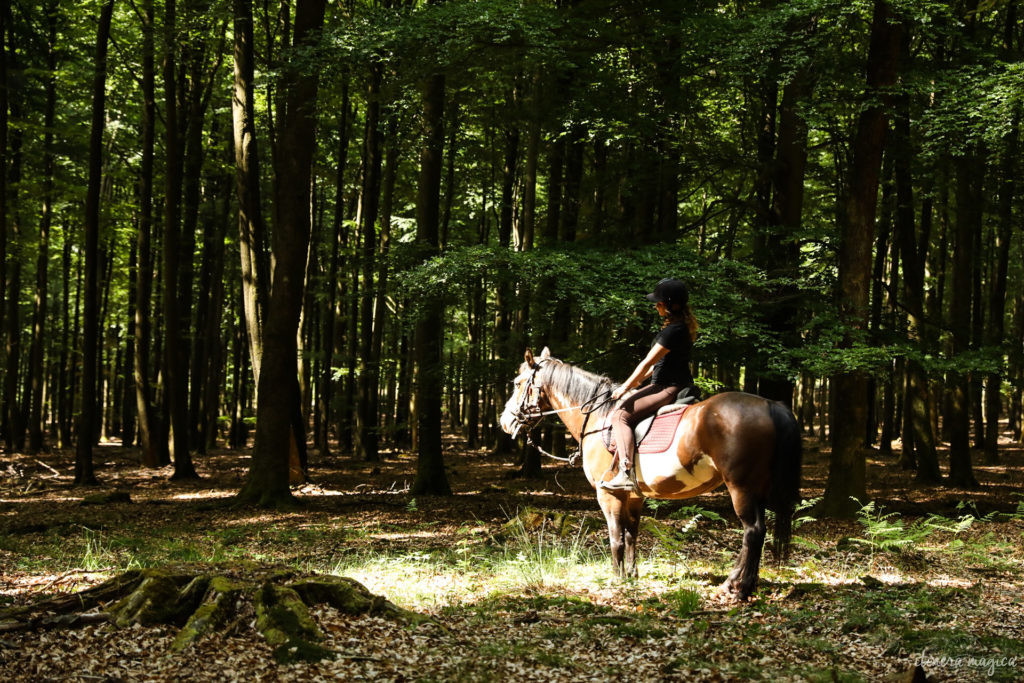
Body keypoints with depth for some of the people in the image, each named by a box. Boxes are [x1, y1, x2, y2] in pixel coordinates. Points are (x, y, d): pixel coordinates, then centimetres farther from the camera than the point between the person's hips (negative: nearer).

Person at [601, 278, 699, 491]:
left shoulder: (673, 331, -20)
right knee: (622, 405, 21)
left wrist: (625, 388, -8)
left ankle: (626, 473, -27)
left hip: (670, 389, -11)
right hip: (664, 384, 11)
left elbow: (647, 363, -17)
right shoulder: (682, 326, 14)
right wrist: (638, 380, 21)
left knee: (621, 415, -18)